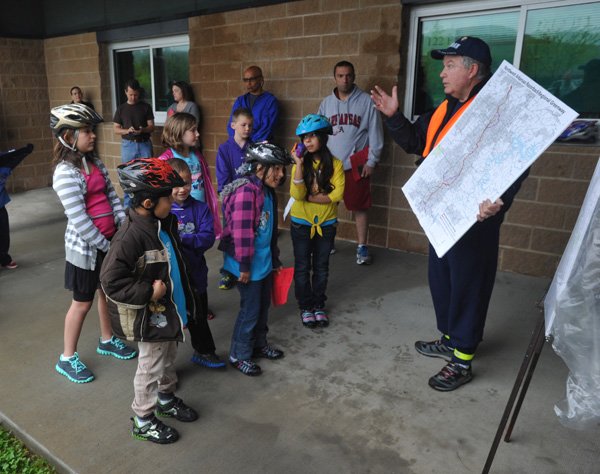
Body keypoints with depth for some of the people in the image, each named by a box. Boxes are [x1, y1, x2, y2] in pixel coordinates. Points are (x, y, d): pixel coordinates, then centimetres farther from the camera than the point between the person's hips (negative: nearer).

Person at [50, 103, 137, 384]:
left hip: (110, 239, 7)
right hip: (86, 246, -7)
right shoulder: (66, 172, -18)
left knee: (108, 292, 19)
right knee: (83, 302, 5)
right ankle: (67, 359, 24)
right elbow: (78, 219, -21)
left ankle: (107, 340, 40)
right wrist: (106, 245, -16)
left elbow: (112, 196, 6)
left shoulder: (94, 162, 5)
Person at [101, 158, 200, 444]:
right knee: (151, 367, 9)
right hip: (150, 316, -8)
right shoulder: (130, 237, -29)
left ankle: (166, 399, 48)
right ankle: (143, 420, 30)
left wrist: (184, 297, 17)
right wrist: (149, 292, -25)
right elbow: (110, 281, -28)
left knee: (169, 358, 25)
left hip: (170, 309, 8)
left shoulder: (163, 222, -1)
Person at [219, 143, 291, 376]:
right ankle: (239, 354, 22)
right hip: (250, 265, -9)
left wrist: (275, 260, 21)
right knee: (250, 310, 4)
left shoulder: (268, 192, 8)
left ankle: (259, 343, 40)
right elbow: (242, 232, -25)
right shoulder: (246, 191, -23)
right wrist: (244, 266, -21)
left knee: (263, 306, 21)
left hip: (265, 262, 9)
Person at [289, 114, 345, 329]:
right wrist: (299, 165, -25)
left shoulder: (335, 164, -8)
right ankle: (305, 307, 24)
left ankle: (319, 305, 28)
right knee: (302, 267, 8)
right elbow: (296, 194, -19)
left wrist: (308, 197, -17)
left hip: (326, 224, 0)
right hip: (301, 224, 0)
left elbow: (336, 194, -18)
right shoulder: (301, 163, -7)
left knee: (321, 267, 13)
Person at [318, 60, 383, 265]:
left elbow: (375, 133, -3)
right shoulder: (326, 103, 8)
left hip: (356, 164, -3)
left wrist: (371, 161, -6)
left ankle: (362, 247, 14)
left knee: (360, 206, 3)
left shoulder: (366, 101, -2)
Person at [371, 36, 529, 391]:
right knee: (441, 278, 19)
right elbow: (414, 142, 20)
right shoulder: (446, 109, 12)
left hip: (474, 218, -9)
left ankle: (462, 361, 18)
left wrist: (501, 200, -38)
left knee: (467, 285, 3)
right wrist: (394, 116, 6)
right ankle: (450, 338, 39)